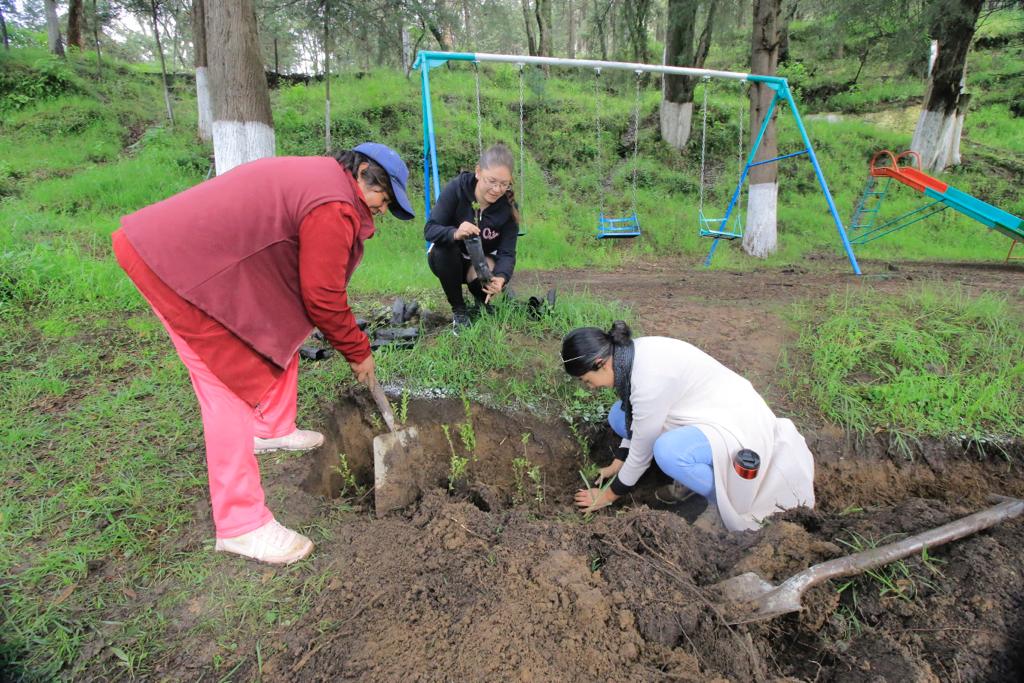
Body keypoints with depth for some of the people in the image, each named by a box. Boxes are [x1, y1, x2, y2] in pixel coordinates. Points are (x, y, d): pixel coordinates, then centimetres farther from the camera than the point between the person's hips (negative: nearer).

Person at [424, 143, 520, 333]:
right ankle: (458, 309, -11)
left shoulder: (508, 207, -20)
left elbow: (507, 252, -22)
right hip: (449, 260, 0)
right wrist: (455, 233, -51)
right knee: (443, 247, -34)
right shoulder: (456, 189, -25)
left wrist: (500, 277, -46)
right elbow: (429, 230, -27)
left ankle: (483, 301, 8)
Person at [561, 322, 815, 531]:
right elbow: (636, 423, 11)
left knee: (667, 451, -37)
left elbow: (641, 451, -19)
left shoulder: (650, 377, -31)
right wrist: (615, 466, 15)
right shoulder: (630, 354, -5)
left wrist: (608, 496, -5)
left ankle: (724, 497, -7)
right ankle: (692, 473, 10)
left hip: (739, 425, -9)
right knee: (619, 416, 1)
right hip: (709, 414, 9)